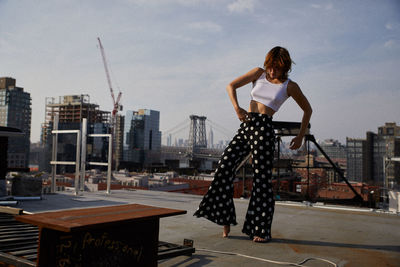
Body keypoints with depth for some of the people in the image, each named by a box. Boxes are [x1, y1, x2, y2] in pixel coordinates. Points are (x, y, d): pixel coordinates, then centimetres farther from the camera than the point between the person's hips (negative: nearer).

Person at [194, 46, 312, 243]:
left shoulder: (289, 86, 6)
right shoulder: (259, 73, 14)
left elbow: (307, 110, 17)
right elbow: (231, 86, 11)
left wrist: (300, 136, 13)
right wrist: (237, 108, -6)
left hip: (264, 129, -4)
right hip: (245, 126, 4)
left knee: (262, 179, -4)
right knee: (225, 165, -11)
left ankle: (261, 230, 5)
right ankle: (226, 219, 0)